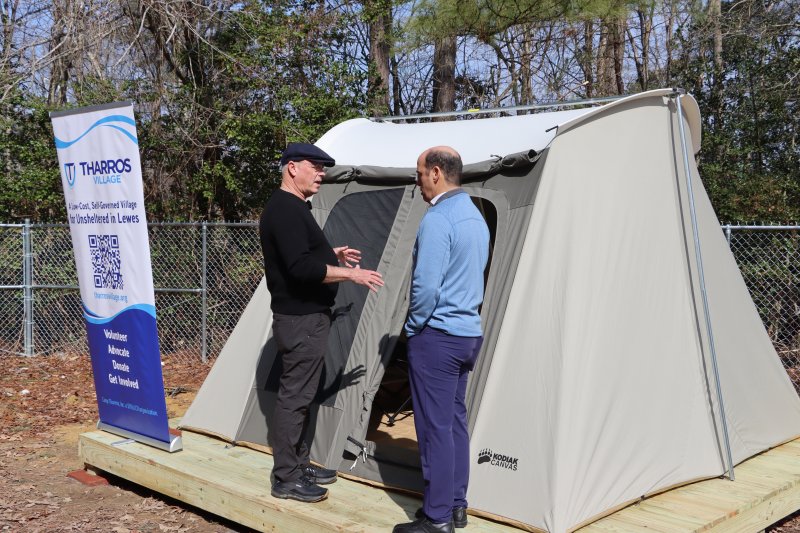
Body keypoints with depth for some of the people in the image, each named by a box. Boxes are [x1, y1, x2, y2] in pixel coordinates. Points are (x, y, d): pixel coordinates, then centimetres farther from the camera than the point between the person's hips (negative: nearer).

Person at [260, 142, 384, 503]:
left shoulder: (291, 207, 16)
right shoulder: (285, 209, -18)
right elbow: (302, 268, -27)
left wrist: (332, 254, 19)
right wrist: (351, 273, -21)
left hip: (305, 315, 11)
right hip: (300, 318, -11)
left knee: (300, 394, 16)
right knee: (294, 396, -4)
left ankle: (298, 463, 27)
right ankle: (285, 479, 4)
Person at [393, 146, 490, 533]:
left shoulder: (437, 219, -18)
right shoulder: (477, 217, 12)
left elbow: (426, 286, -23)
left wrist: (413, 327, -7)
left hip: (437, 336, -9)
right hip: (469, 333, 9)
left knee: (435, 426, -1)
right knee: (455, 421, 15)